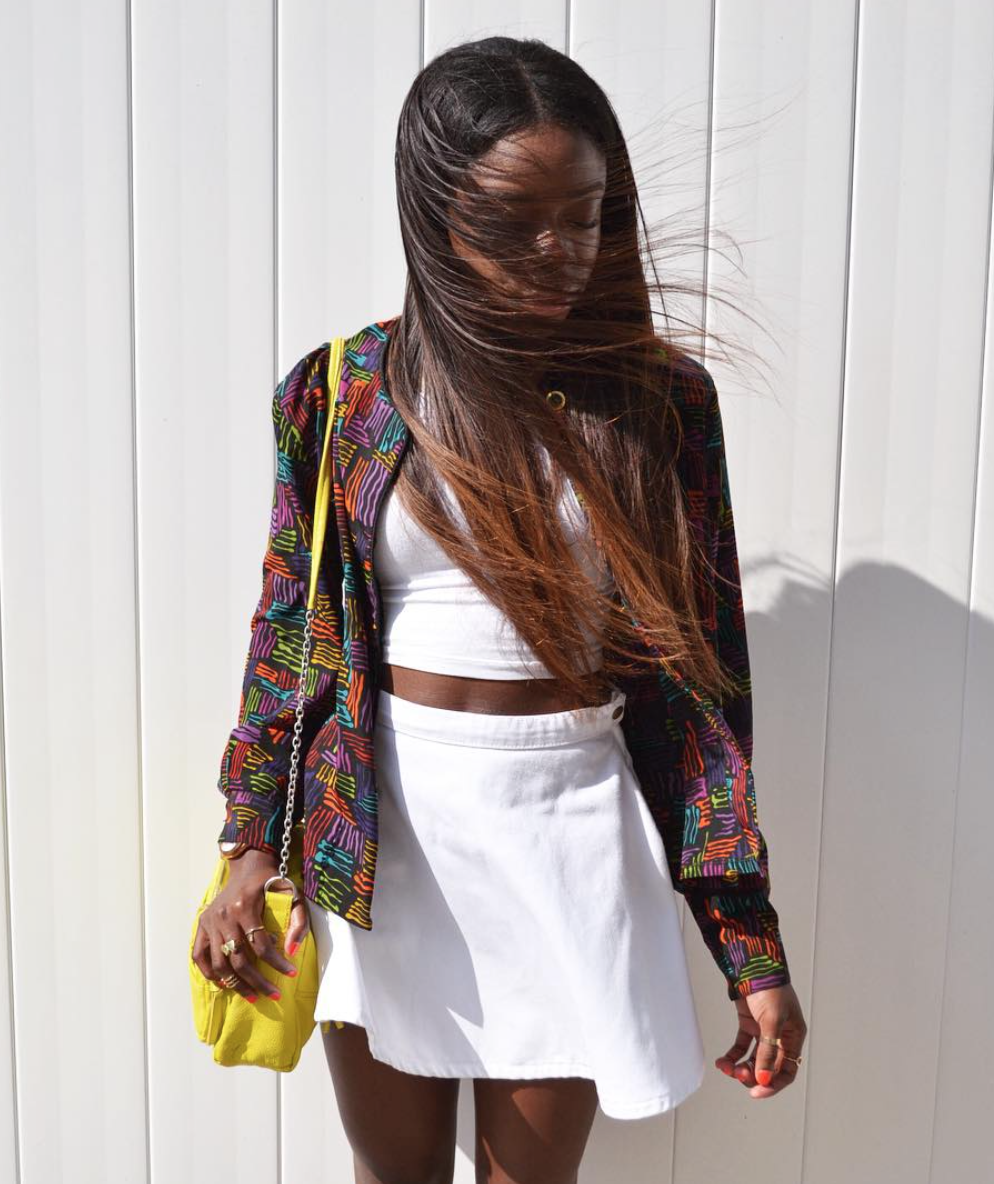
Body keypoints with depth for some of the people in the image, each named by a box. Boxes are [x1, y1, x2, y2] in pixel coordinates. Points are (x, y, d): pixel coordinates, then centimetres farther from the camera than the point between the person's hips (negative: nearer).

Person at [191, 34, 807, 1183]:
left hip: (571, 826, 0)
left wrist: (754, 949, -1)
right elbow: (291, 630, 4)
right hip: (381, 829, 1)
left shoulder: (657, 398, -3)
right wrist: (252, 846, -4)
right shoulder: (344, 392, -2)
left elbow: (700, 668, -2)